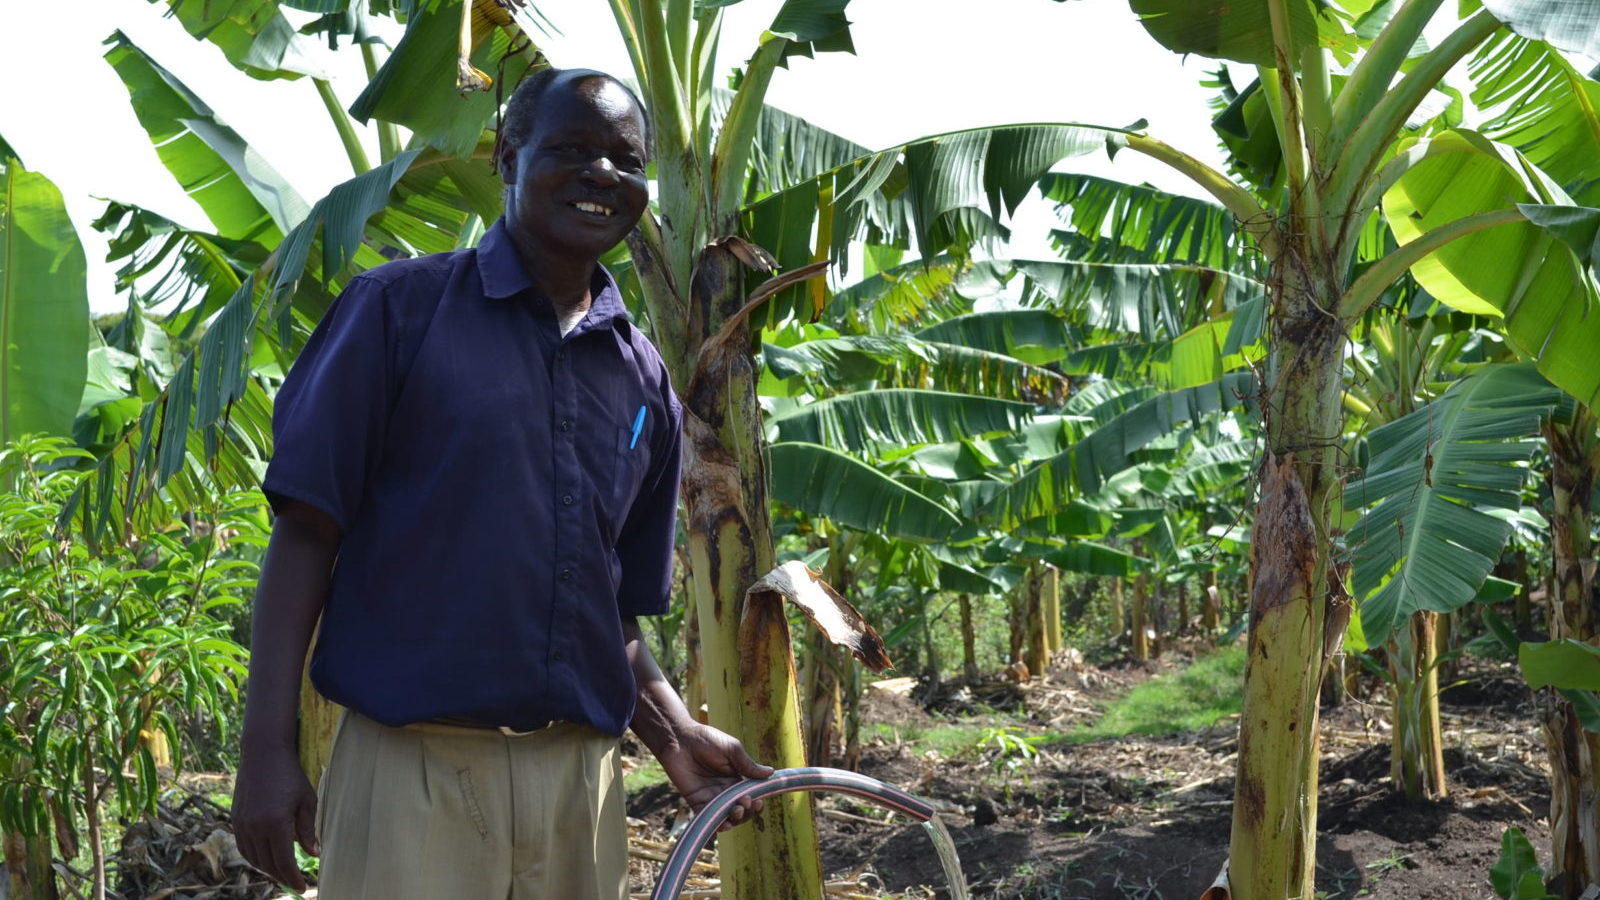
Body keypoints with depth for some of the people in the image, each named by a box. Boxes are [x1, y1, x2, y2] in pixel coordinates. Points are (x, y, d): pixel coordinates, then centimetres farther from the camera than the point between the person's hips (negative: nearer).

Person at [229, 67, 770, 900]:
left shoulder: (643, 379, 13)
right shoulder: (400, 307, -1)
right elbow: (305, 532, -4)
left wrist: (674, 733, 4)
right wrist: (267, 750, -10)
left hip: (580, 779, 5)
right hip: (414, 767, -4)